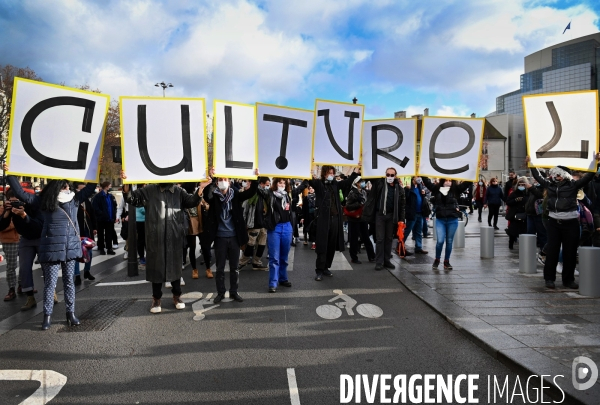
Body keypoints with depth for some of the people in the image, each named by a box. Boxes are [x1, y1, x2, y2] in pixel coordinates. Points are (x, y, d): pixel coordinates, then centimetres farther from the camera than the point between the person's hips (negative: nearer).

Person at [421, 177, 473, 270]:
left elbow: (468, 183, -1)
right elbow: (427, 182, 5)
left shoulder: (456, 189, 3)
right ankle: (437, 260, 14)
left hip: (452, 220, 1)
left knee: (449, 242, 8)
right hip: (440, 220, -1)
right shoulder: (436, 188, 5)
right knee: (440, 241, -8)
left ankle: (446, 261, 22)